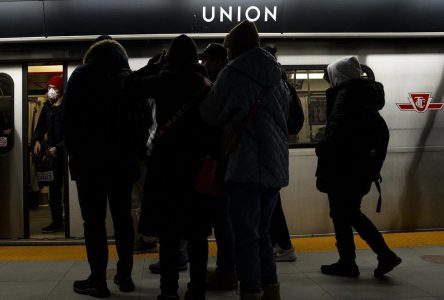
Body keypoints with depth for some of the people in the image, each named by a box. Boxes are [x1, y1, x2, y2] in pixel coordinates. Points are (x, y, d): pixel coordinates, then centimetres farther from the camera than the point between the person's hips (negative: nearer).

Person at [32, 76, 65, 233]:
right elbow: (40, 126, 19)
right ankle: (57, 221, 15)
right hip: (51, 151, 6)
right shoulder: (47, 107, 11)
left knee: (56, 186, -4)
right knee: (54, 187, 8)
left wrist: (57, 148, -17)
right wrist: (37, 141, 2)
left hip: (63, 152, -6)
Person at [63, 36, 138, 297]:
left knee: (94, 221, -1)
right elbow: (141, 119, 5)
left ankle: (98, 280, -2)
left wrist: (74, 152, 3)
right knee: (123, 219, 10)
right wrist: (135, 153, 8)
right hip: (123, 160, 3)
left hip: (90, 160, -3)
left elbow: (70, 119, -2)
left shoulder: (81, 76, 2)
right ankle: (125, 276, 13)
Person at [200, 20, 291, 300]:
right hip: (275, 165, 7)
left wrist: (206, 95, 21)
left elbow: (211, 115, 2)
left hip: (247, 165, -7)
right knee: (261, 232, 16)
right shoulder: (276, 75, 15)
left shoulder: (234, 73, -4)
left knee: (246, 235, -2)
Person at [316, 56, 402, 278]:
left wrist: (322, 150, -10)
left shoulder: (346, 93, -12)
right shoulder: (367, 93, 15)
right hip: (360, 166, 9)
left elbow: (338, 130, -22)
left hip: (343, 167, -9)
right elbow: (377, 130, 18)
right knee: (352, 213, 17)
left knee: (341, 216, 3)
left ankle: (347, 264, 12)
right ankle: (385, 255, 13)